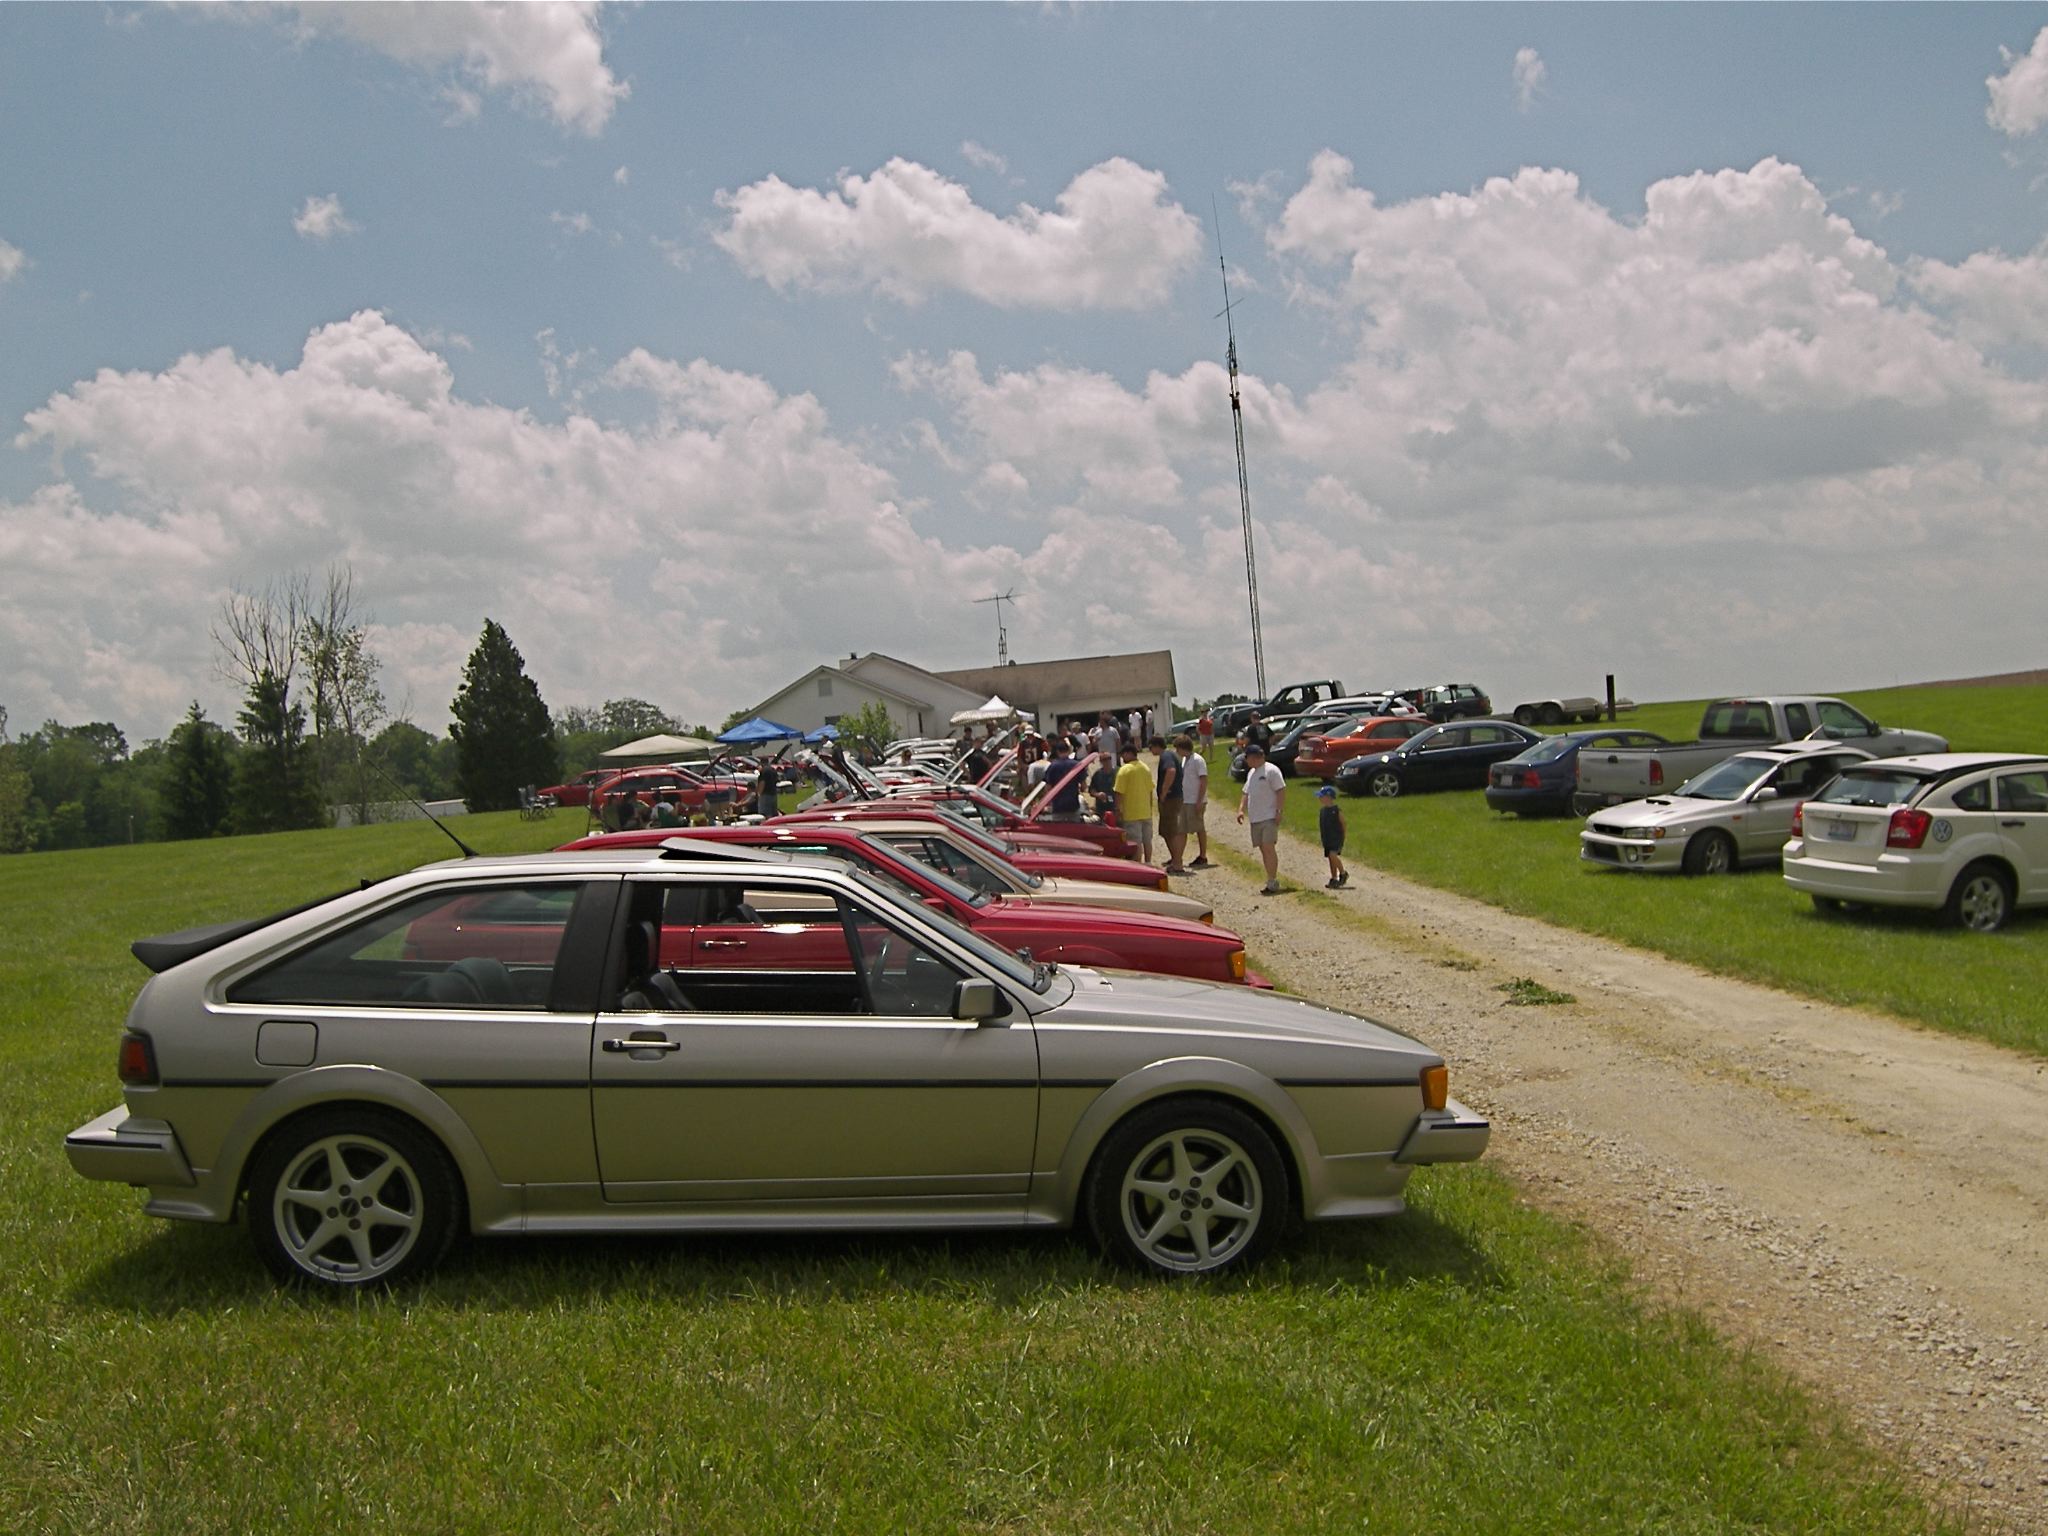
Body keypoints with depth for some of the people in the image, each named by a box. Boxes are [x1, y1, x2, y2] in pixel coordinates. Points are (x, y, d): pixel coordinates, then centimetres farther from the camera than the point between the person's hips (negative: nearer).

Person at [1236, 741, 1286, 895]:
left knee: (1269, 848, -14)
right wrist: (1242, 809, 12)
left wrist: (1279, 812, -19)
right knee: (1263, 850, 9)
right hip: (1255, 818, 9)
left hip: (1269, 817, -9)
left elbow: (1281, 791, -13)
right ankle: (1272, 882, 15)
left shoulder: (1271, 771, -9)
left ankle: (1272, 883, -14)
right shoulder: (1251, 773, 18)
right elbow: (1247, 793, 25)